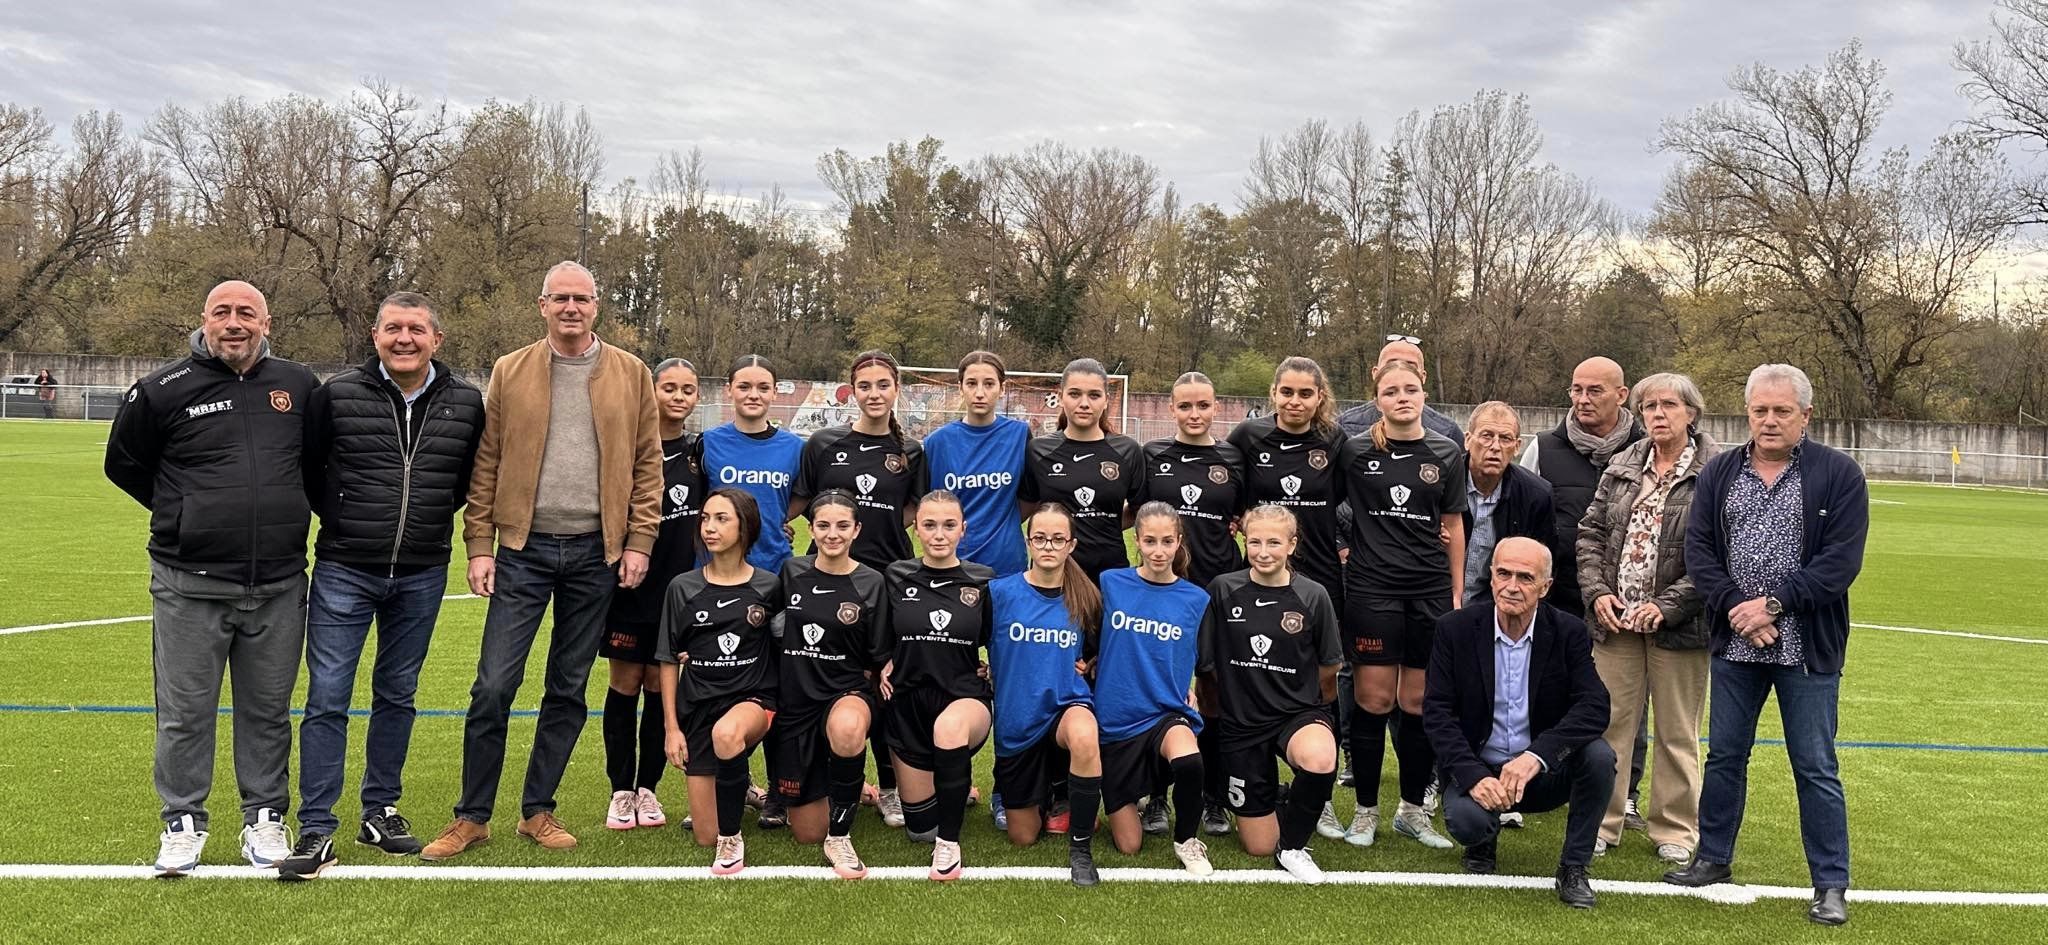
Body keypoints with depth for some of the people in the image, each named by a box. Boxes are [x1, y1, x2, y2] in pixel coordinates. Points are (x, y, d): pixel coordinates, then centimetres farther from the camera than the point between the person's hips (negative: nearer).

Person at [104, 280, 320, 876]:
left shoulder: (299, 386, 5)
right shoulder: (165, 390, -2)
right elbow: (123, 464, 12)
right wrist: (183, 514, 10)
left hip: (279, 586, 2)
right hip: (190, 585, -1)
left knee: (269, 710, 10)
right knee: (185, 710, 5)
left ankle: (264, 819, 23)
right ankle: (183, 822, 21)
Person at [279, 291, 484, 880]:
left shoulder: (466, 403, 0)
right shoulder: (337, 395, -6)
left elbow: (473, 476, 15)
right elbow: (306, 467, 6)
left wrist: (431, 518, 9)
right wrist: (341, 519, 6)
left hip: (422, 575, 2)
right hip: (344, 571, -2)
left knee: (397, 696, 13)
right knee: (327, 698, -3)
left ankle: (380, 812, 26)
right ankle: (316, 830, 4)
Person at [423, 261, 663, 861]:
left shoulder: (631, 375, 5)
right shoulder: (510, 373, 5)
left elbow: (647, 464, 4)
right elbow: (486, 467, 4)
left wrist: (638, 542, -3)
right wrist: (479, 545, -2)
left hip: (596, 552, 1)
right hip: (523, 548, -1)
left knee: (569, 689, 9)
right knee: (494, 685, -3)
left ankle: (538, 811, 22)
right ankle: (472, 816, 12)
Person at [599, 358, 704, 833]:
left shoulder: (699, 451, 5)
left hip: (676, 585, 3)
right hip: (630, 583, -3)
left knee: (660, 687, 8)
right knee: (625, 685, 4)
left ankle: (648, 789, 18)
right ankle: (622, 791, 14)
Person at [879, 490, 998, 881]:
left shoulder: (983, 582, -3)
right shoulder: (896, 577, 0)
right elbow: (881, 643, 12)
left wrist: (990, 670, -4)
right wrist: (885, 666, -4)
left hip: (965, 696, -3)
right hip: (908, 702, 3)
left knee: (950, 726, -42)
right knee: (919, 827, 8)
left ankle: (949, 842, -24)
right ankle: (953, 787, 44)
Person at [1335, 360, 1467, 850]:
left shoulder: (1447, 455, 7)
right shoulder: (1354, 452, 0)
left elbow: (1452, 526, 10)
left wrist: (1457, 593, 9)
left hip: (1431, 590, 2)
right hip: (1371, 589, -2)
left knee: (1420, 703, 6)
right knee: (1373, 700, 0)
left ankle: (1413, 809, 21)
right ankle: (1366, 810, 13)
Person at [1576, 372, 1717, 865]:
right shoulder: (1622, 467, 8)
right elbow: (1591, 532, 10)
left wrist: (1668, 605, -16)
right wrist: (1597, 591, -3)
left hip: (1677, 622, -3)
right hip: (1616, 619, 4)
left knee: (1677, 731, 9)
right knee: (1611, 722, 7)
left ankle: (1674, 830, 22)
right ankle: (1601, 822, 17)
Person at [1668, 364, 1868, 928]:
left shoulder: (1838, 474, -4)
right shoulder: (1719, 473, 6)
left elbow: (1840, 560, -11)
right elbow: (1698, 549, 1)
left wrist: (1774, 603, -17)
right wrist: (1737, 607, -12)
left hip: (1807, 649, -3)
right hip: (1734, 645, 4)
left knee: (1816, 768, 3)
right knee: (1724, 755, 13)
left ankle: (1831, 884, 16)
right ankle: (1713, 859, 28)